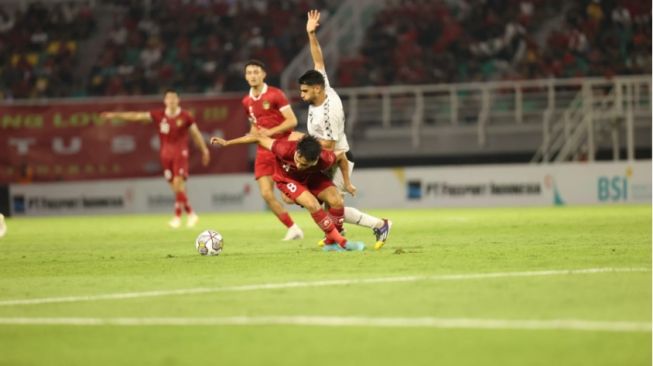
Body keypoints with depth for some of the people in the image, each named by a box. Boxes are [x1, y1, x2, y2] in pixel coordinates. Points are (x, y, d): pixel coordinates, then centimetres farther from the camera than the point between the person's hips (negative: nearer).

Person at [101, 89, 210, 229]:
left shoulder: (185, 116, -2)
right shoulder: (159, 115, 4)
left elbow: (196, 133, 5)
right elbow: (138, 116, 2)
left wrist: (204, 150, 6)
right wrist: (115, 115, -1)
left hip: (180, 153, -3)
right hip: (166, 153, 3)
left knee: (178, 182, -15)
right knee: (174, 186, 3)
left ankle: (177, 216, -9)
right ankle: (190, 214, 15)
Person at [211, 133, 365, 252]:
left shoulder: (325, 159, -36)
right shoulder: (286, 150, -42)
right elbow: (259, 137, -28)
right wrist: (227, 142, -21)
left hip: (312, 177, 2)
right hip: (288, 179, -2)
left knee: (337, 201, -19)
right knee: (313, 205, -28)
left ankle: (332, 243, 1)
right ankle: (341, 242, -18)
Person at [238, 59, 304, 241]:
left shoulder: (275, 95, -9)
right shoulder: (247, 102, 11)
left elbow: (292, 121, -12)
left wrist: (271, 132, -21)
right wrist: (253, 133, 5)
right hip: (263, 151, 6)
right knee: (266, 194, -6)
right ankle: (293, 228, 5)